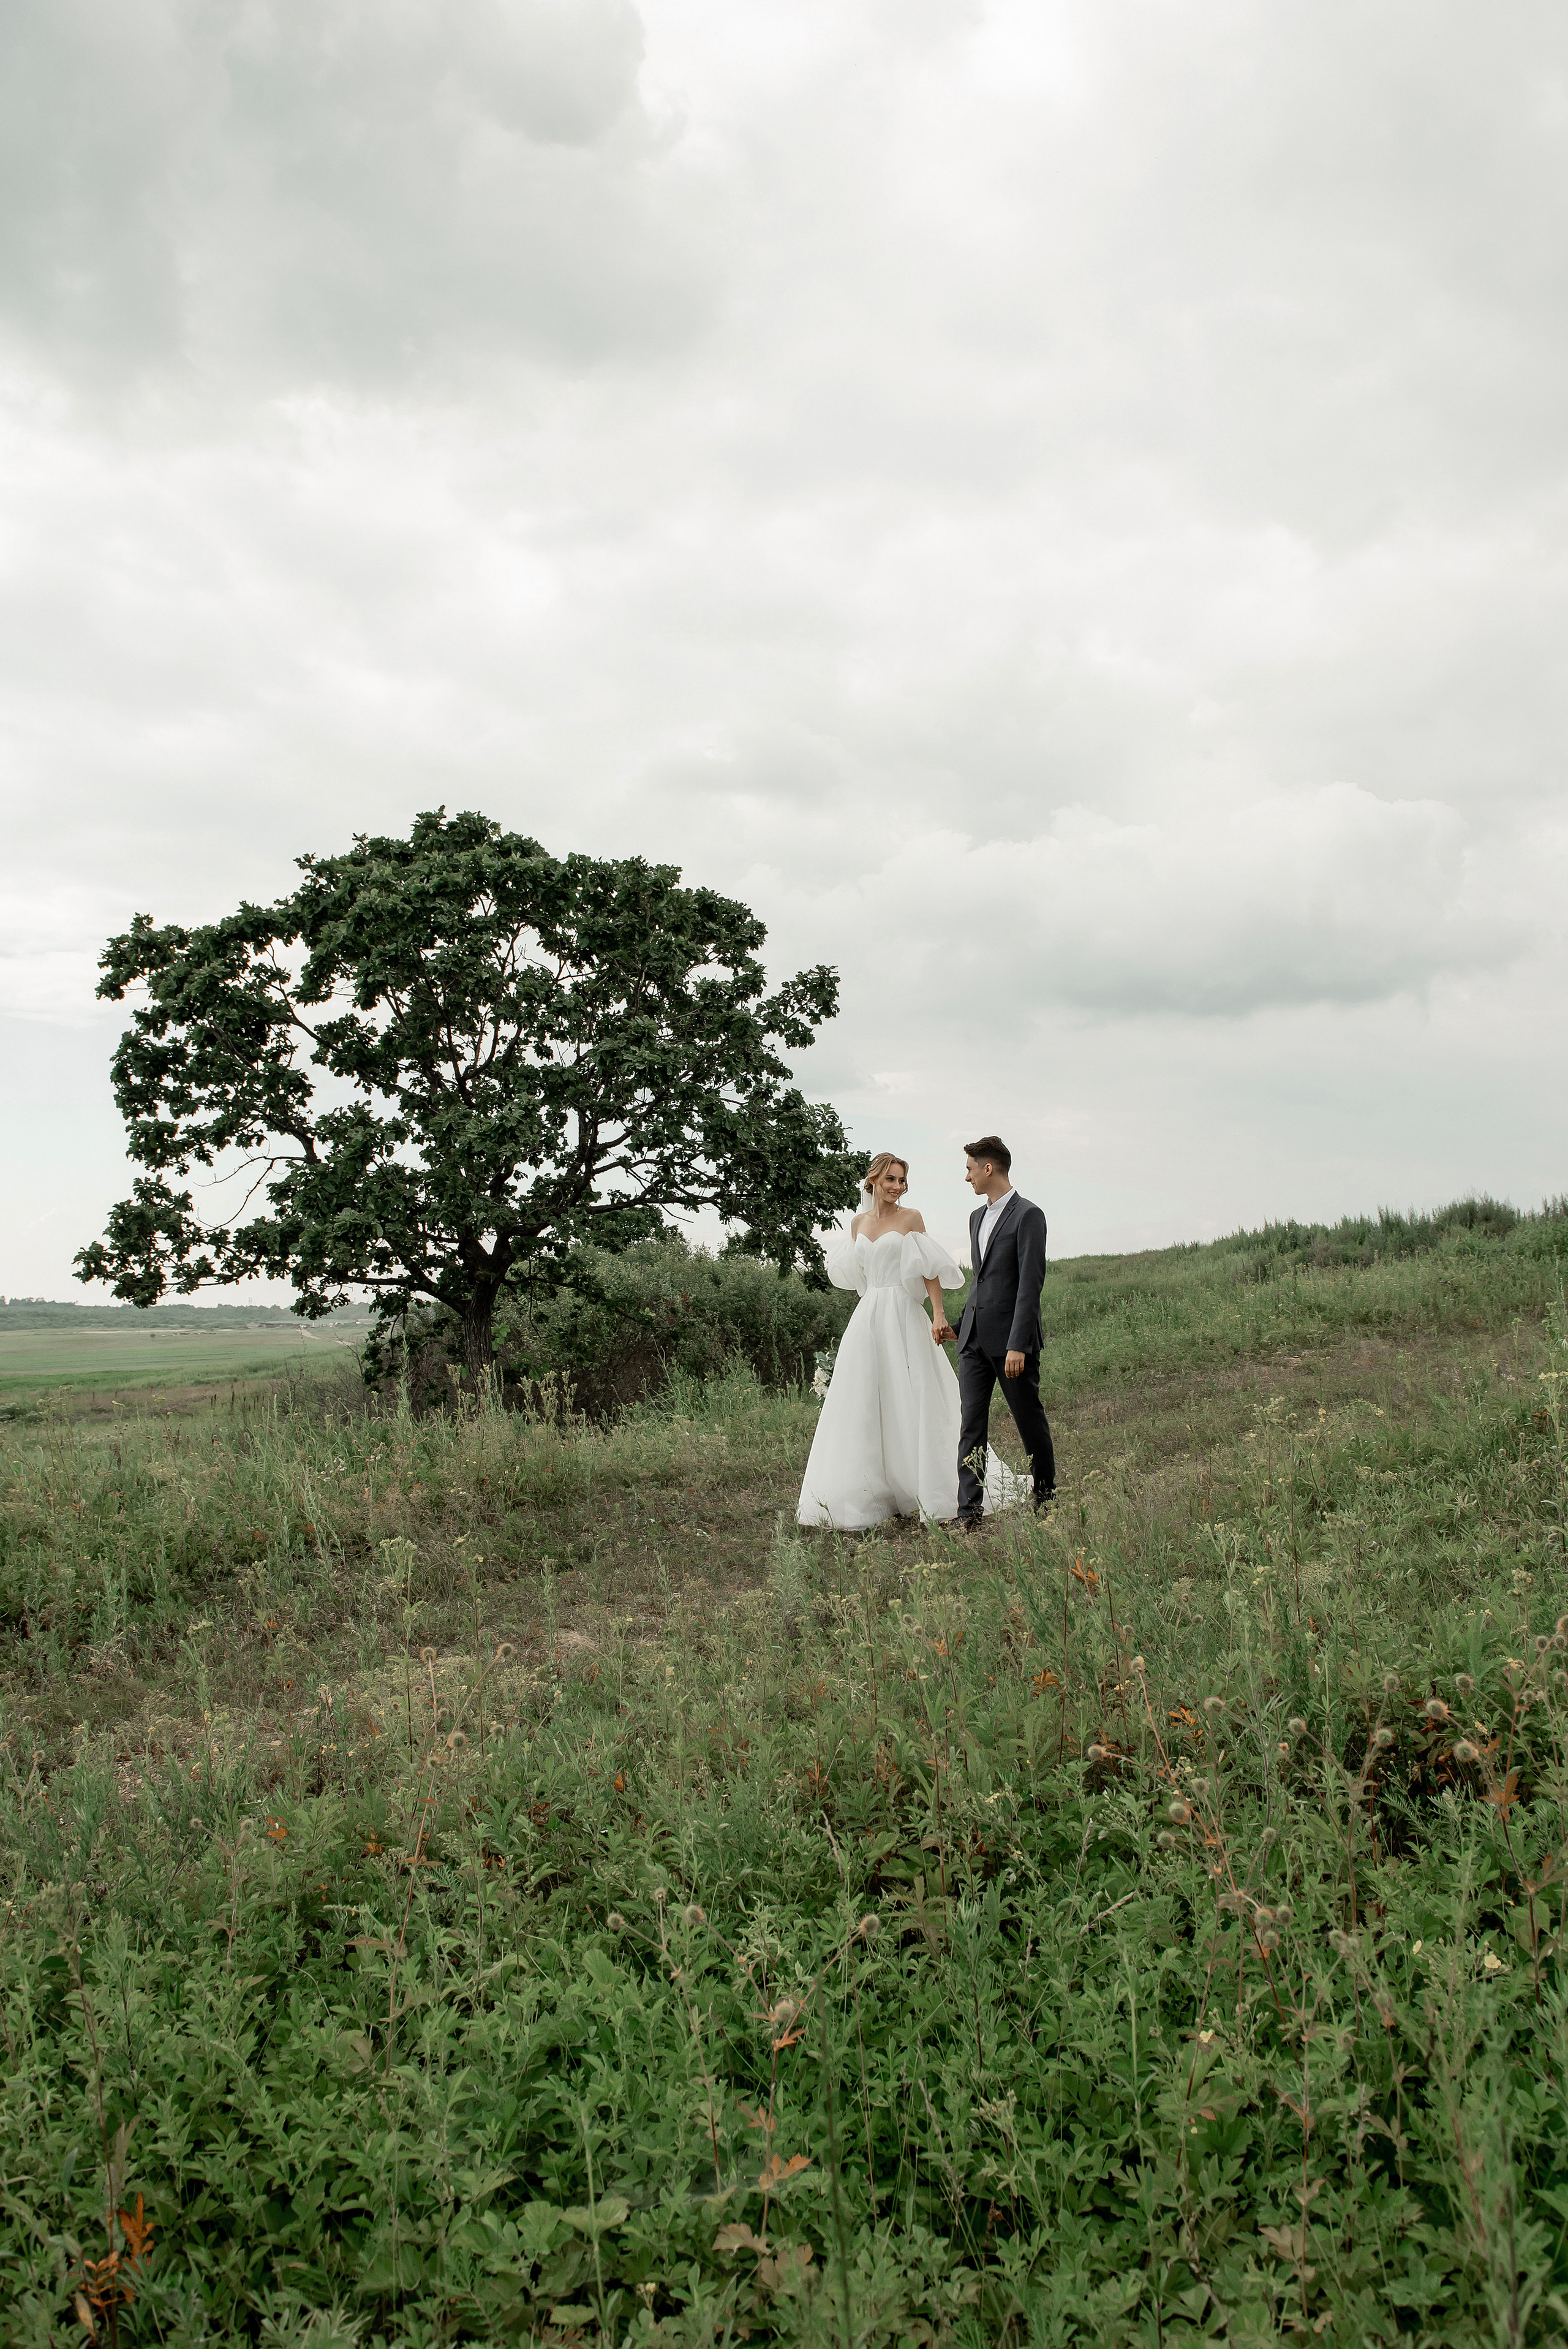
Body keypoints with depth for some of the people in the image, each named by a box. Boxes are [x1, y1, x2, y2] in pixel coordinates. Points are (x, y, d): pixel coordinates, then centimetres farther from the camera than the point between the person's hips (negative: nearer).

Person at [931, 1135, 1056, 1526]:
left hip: (1011, 1337, -7)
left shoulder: (1028, 1215, -10)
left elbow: (1030, 1284, -15)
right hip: (974, 1339, 7)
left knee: (1030, 1422, 6)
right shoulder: (977, 1217, 17)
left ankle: (1046, 1498, 22)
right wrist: (960, 1324, 17)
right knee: (972, 1425, -1)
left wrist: (1018, 1345, -20)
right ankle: (970, 1512, -3)